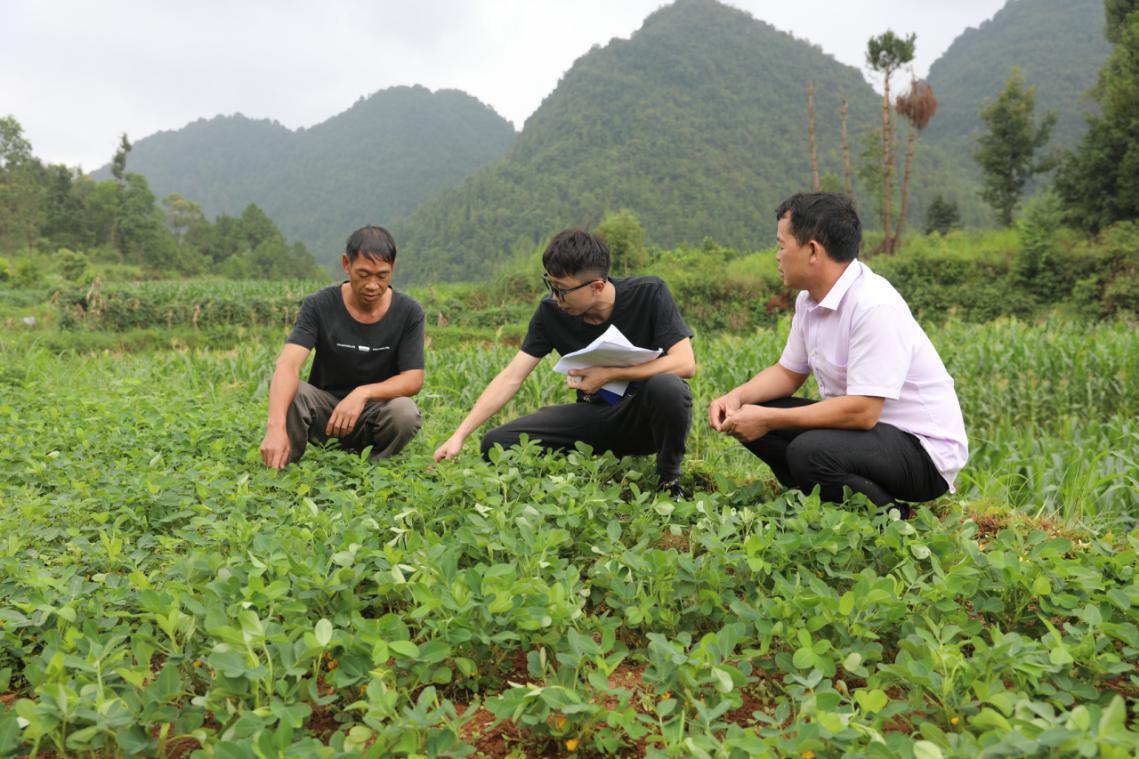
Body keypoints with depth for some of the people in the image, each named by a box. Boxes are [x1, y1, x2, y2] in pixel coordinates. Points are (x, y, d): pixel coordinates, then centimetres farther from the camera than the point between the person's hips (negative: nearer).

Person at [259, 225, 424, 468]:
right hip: (325, 408, 0)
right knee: (287, 392, -31)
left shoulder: (409, 312, -11)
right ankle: (280, 467, -11)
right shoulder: (318, 306, -14)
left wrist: (363, 393, -33)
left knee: (405, 412, -33)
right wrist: (276, 426, -46)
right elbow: (288, 365, -28)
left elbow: (413, 379, -13)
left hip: (374, 412, 1)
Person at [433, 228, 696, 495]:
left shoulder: (648, 293, -16)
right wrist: (459, 435, -15)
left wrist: (610, 374, -28)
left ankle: (669, 480, -10)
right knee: (496, 444, -13)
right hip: (597, 414, 3)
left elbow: (685, 363, -23)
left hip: (649, 414, -3)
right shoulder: (551, 311, -8)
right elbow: (510, 378, -9)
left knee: (666, 386, -39)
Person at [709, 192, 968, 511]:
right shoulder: (810, 299, 3)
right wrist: (737, 397, -5)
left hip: (923, 447, -8)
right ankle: (827, 502, 6)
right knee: (749, 414, -1)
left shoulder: (874, 306, -25)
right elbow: (789, 372, 14)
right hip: (861, 422, 9)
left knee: (810, 450, -34)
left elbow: (862, 412, -30)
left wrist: (768, 420, -24)